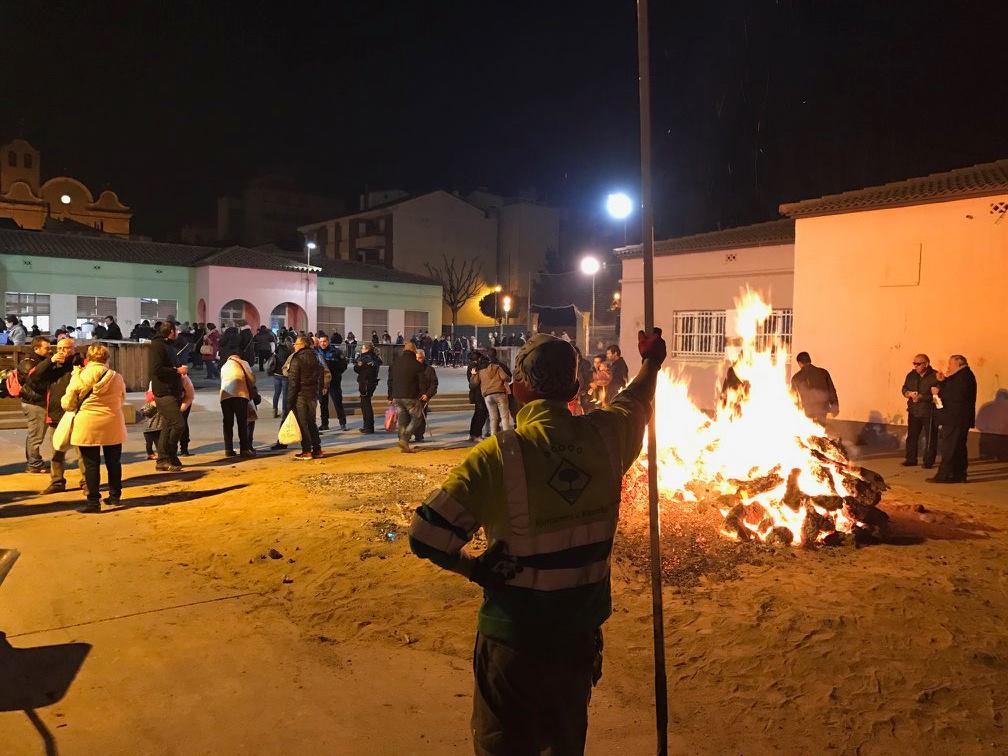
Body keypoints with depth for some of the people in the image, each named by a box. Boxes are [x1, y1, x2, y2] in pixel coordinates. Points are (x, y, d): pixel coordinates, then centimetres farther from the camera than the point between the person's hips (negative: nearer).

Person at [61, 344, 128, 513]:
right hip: (113, 426, 2)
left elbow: (67, 404, 0)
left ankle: (94, 501, 4)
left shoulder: (80, 377, -6)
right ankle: (115, 496, 26)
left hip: (88, 426, -2)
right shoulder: (117, 377, 0)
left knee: (91, 464, 3)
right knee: (113, 462, 15)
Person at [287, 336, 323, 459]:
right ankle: (317, 449, 15)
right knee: (311, 422, 14)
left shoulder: (297, 359, -12)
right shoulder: (315, 357, 9)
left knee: (302, 423, 0)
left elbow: (293, 381, -14)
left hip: (300, 395, -7)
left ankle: (307, 451, 1)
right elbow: (320, 376, 14)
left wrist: (290, 400, -12)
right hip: (313, 394, 7)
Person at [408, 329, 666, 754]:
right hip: (581, 634, 4)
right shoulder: (605, 437, -10)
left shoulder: (499, 456, -23)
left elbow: (426, 534, -27)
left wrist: (474, 567, -9)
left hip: (513, 640, -4)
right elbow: (636, 401, 14)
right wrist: (651, 363, 34)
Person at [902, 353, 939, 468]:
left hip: (929, 412, -6)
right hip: (913, 411, 6)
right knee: (911, 436, 10)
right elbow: (904, 389, 13)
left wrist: (922, 397, -24)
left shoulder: (935, 376, -11)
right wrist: (910, 394, -9)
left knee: (930, 438, 2)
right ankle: (911, 459, 20)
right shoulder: (911, 375, 8)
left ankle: (928, 461, 11)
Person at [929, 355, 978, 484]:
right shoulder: (960, 376, 17)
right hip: (958, 419, 11)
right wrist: (942, 381, 5)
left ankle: (944, 476, -8)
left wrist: (939, 392, -17)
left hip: (956, 419, -11)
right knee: (958, 448, 14)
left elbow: (958, 396, -25)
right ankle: (959, 475, 20)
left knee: (949, 448, -9)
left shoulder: (964, 375, -15)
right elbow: (950, 392, 17)